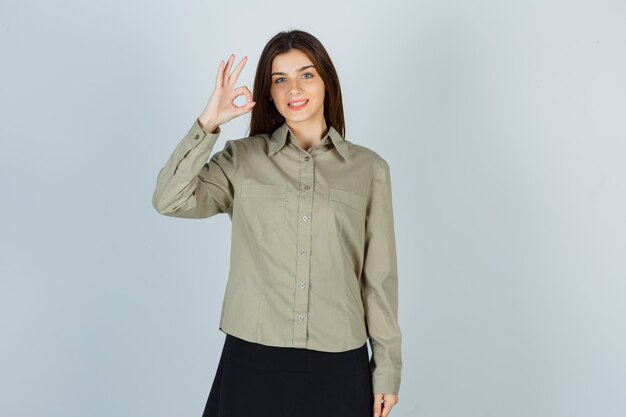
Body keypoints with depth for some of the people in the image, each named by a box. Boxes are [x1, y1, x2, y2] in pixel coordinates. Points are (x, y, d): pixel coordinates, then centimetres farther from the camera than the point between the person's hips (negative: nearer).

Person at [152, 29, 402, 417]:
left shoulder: (369, 168, 2)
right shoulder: (242, 158, 3)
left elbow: (380, 277, 3)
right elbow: (169, 201, -10)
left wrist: (387, 367, 4)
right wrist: (207, 124, -15)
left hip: (337, 366, 1)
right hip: (253, 360, 0)